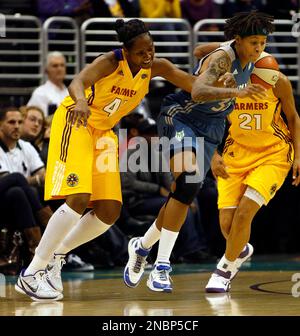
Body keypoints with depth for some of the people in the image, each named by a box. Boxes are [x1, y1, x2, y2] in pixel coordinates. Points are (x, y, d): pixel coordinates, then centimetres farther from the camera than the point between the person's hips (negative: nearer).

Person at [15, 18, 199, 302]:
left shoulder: (156, 68, -8)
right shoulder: (110, 62, -26)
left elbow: (195, 85, 0)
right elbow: (78, 82, -45)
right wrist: (81, 102, -67)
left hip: (103, 131, 7)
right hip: (75, 122, -7)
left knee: (110, 211, -1)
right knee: (78, 198, -23)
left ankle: (55, 255, 15)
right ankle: (31, 274, -18)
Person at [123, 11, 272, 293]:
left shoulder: (250, 58, 1)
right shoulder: (223, 58, -24)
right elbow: (198, 92, -42)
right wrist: (236, 92, -56)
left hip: (210, 129, 8)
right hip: (181, 117, -8)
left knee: (184, 194, 6)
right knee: (187, 180, -29)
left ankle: (142, 247, 30)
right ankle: (161, 267, -27)